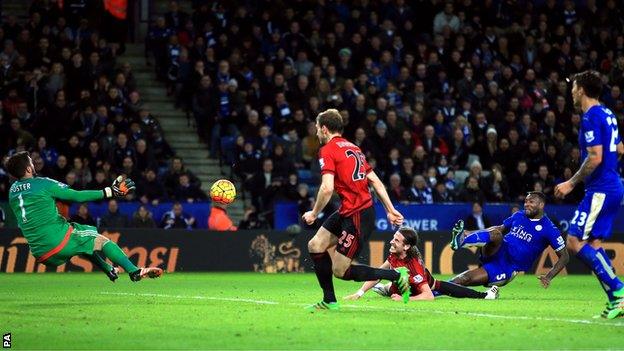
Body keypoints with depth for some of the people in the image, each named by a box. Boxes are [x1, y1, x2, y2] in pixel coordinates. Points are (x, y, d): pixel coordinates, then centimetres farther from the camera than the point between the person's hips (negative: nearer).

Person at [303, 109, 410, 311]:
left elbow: (327, 188, -21)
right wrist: (390, 210, 14)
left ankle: (397, 276, 3)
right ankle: (329, 302, 16)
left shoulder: (328, 150, -10)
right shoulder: (353, 148, 16)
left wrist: (314, 214, -8)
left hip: (357, 216, -9)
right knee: (315, 246, 11)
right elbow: (376, 182, 14)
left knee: (340, 270, -1)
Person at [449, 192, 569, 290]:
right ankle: (461, 239, -54)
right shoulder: (519, 216, 12)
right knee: (496, 234, -33)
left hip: (508, 270, -2)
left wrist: (548, 277, -13)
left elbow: (564, 256, 1)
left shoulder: (549, 229, -3)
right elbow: (500, 228, 25)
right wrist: (470, 233, 10)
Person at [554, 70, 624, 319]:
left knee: (575, 241, -10)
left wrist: (571, 183, -15)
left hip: (600, 190, -10)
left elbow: (595, 157, -21)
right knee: (593, 244, 9)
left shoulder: (591, 117, -14)